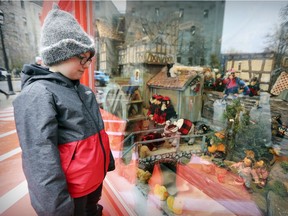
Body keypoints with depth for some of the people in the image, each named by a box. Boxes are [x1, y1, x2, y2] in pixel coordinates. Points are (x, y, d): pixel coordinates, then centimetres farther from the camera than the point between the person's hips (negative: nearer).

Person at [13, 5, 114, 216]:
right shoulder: (38, 94, -20)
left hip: (96, 179, 7)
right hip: (71, 191, -7)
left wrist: (108, 160, 17)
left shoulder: (82, 89, 5)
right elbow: (41, 156, -24)